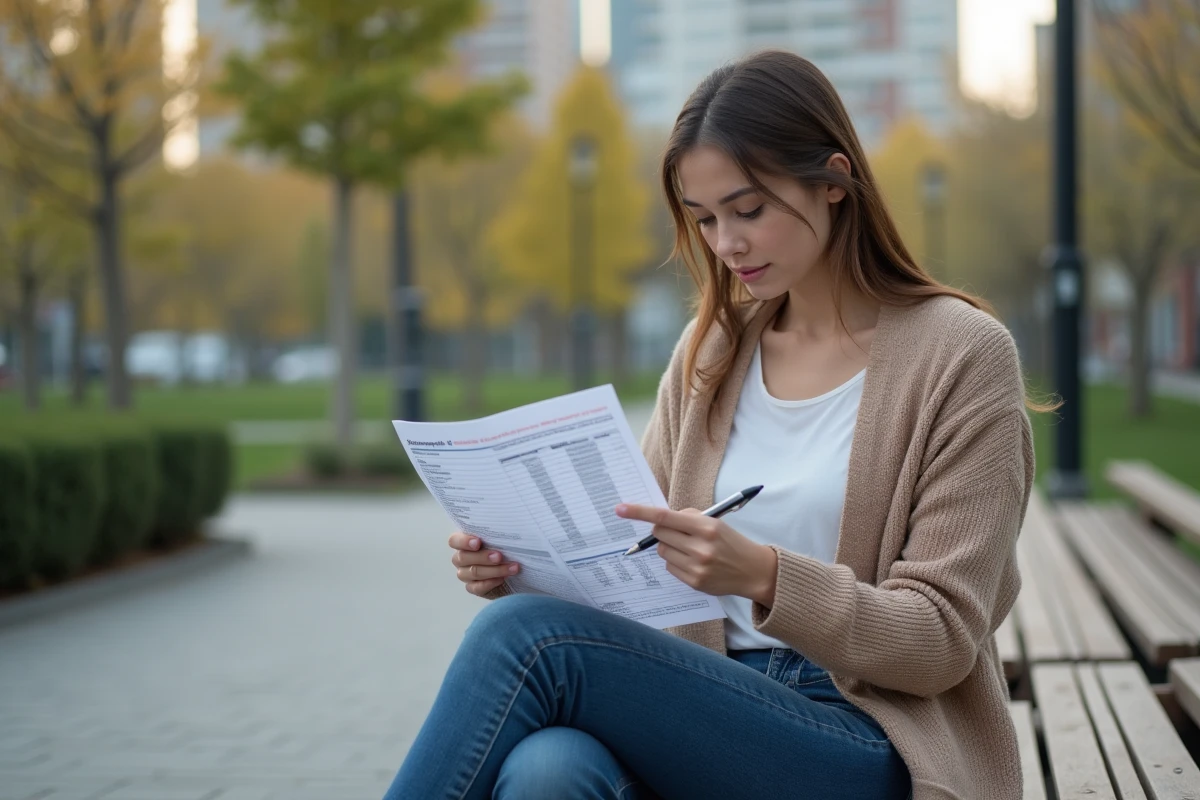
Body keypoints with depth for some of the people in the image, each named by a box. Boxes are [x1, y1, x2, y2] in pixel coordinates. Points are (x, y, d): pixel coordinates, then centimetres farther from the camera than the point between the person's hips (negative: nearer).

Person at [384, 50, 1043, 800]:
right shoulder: (710, 350, 14)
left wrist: (765, 577, -24)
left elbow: (943, 640, -7)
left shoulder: (960, 353, -3)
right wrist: (531, 566, -8)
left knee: (529, 636, -26)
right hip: (712, 720, 4)